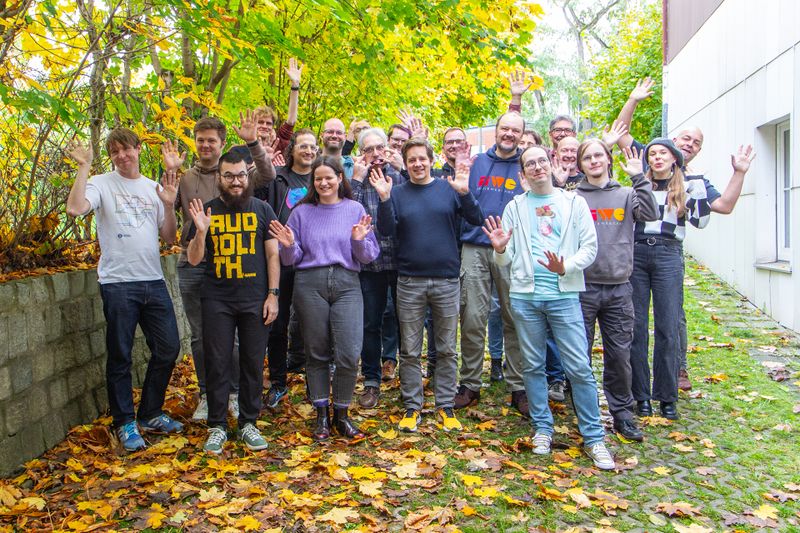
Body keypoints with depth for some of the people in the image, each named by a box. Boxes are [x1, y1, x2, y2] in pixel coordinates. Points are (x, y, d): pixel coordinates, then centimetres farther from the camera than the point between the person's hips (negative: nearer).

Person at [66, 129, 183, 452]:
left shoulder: (154, 189, 13)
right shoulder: (101, 184, 0)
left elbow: (168, 239, 12)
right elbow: (74, 208, -21)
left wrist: (169, 205, -2)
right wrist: (84, 167, -16)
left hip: (153, 281, 5)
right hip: (117, 282, -5)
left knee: (168, 348, 8)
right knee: (120, 356, 3)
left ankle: (150, 414, 25)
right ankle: (124, 423, 18)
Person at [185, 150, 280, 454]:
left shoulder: (262, 210, 5)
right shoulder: (206, 211, 6)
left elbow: (273, 255, 4)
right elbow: (194, 259, 3)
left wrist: (273, 294, -4)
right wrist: (201, 231, -14)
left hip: (255, 300, 0)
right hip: (216, 301, 0)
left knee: (253, 363, 5)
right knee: (217, 364, 3)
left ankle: (248, 423, 18)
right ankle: (217, 426, 14)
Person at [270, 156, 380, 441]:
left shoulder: (355, 210, 8)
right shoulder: (302, 212, 9)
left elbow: (369, 256, 7)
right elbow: (291, 260, 10)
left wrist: (360, 241, -12)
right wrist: (289, 246, -10)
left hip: (347, 284, -1)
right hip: (310, 284, 1)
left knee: (349, 354, -8)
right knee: (317, 353, 7)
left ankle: (342, 415, 12)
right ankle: (321, 415, 21)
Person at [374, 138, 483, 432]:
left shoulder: (448, 188, 4)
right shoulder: (398, 193, 5)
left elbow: (476, 219, -4)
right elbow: (386, 230, -6)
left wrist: (464, 193, -19)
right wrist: (384, 198, -19)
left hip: (446, 280, 0)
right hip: (410, 282, 0)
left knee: (447, 350, 8)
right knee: (410, 351, 6)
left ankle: (445, 406, 19)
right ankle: (412, 406, 18)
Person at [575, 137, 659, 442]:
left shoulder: (626, 195, 10)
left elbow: (650, 214, -9)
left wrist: (639, 177, -11)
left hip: (618, 288, 1)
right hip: (582, 287, -1)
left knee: (620, 356, 7)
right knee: (579, 355, 6)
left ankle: (622, 413, 21)